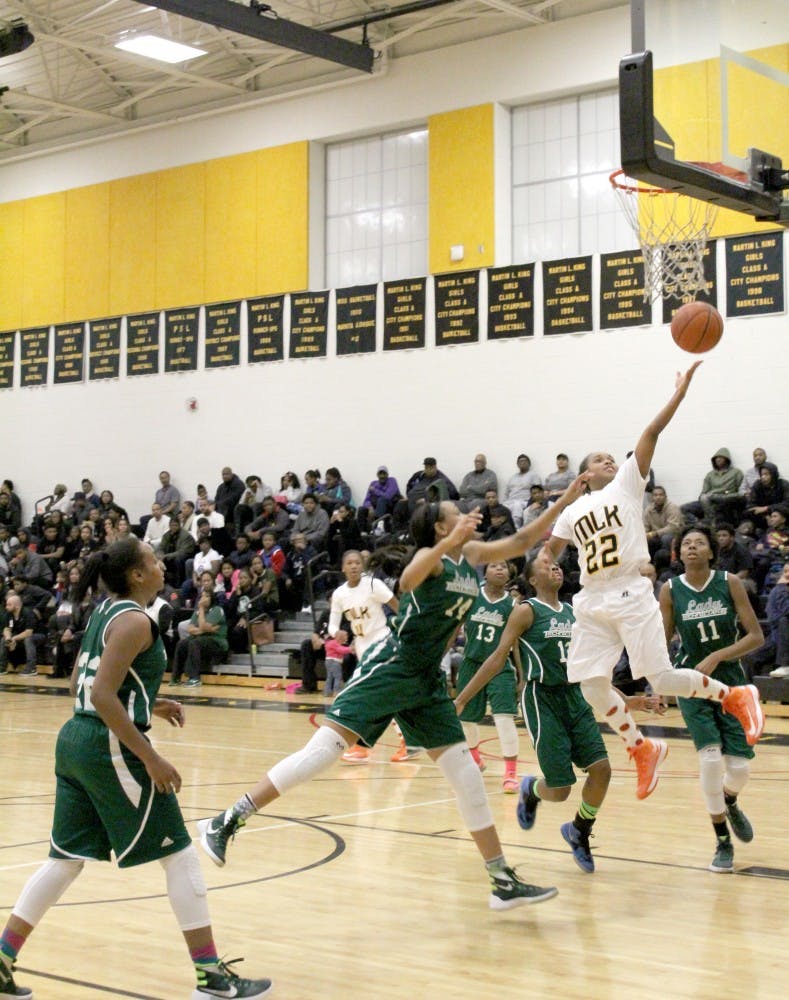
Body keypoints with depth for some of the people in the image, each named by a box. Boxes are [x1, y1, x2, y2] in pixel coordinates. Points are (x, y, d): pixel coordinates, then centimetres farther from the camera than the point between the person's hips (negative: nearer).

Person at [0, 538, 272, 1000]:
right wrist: (150, 758, -21)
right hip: (111, 748, -9)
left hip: (75, 739, 9)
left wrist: (149, 706, 20)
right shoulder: (134, 620, -14)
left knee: (67, 857, 16)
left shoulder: (106, 612, 14)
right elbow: (103, 696, -22)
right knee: (179, 855, -1)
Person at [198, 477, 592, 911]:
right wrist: (449, 543, -46)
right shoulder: (431, 555, -11)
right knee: (324, 748, -16)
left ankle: (503, 881, 11)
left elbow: (520, 542, 24)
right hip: (389, 668, -7)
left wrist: (563, 503, 20)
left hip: (426, 679, 8)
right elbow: (407, 582, -35)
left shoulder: (471, 554, 10)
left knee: (466, 774, 5)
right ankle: (226, 822, -11)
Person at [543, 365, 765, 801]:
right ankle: (643, 749, 17)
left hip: (631, 596, -4)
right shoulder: (573, 511, 17)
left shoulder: (627, 484, 7)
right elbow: (548, 553, 19)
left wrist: (680, 391, -9)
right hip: (593, 602, 5)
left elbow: (651, 433, -2)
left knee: (661, 680, -12)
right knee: (592, 686, -2)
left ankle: (734, 695, 12)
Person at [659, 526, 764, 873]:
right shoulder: (670, 590, -6)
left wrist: (716, 657, -19)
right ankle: (723, 842, 2)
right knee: (710, 756, -17)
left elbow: (756, 636, -9)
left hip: (730, 680, 1)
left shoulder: (729, 583, -8)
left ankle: (730, 805, 35)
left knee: (739, 764, -4)